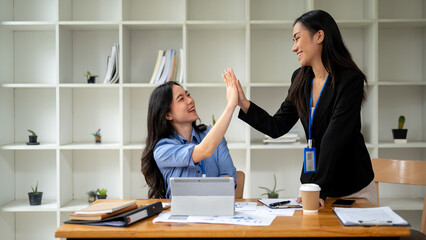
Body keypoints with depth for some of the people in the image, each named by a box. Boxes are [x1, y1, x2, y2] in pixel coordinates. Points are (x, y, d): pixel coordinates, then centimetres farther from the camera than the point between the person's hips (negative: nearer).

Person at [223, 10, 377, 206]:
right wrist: (243, 103, -5)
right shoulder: (300, 79, 3)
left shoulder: (350, 80, -17)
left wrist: (320, 189, -27)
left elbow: (334, 139, -24)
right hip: (315, 183, 5)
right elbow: (277, 127, 6)